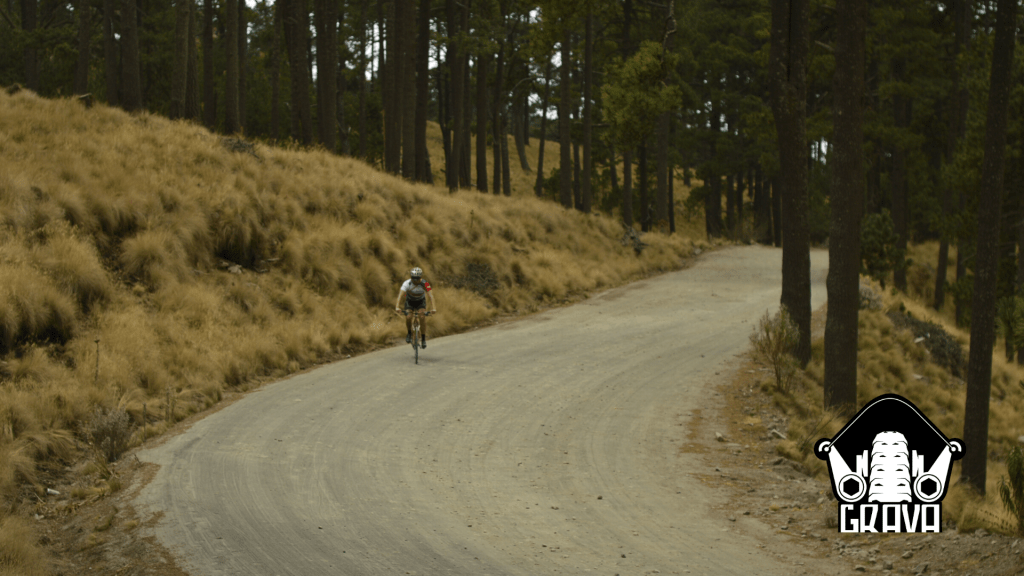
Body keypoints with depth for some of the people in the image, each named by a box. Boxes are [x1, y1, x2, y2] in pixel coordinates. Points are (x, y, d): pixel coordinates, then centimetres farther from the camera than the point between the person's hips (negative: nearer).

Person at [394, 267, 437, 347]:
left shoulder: (425, 284, -30)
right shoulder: (407, 283, -30)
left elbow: (430, 296, -36)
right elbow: (400, 295, -39)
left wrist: (433, 308, -51)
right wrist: (397, 307, -54)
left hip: (421, 302, 0)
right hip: (410, 301, 0)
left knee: (422, 317, -24)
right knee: (408, 317, -24)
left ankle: (423, 339, -11)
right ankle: (409, 334, 4)